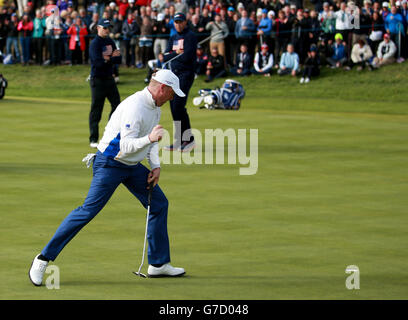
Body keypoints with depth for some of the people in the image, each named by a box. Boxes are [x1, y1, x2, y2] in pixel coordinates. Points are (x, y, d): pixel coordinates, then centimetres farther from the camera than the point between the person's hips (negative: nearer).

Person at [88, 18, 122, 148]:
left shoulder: (110, 42, 12)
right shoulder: (95, 43, -10)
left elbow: (119, 59, 7)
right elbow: (98, 62, -21)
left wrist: (108, 59, -12)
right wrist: (113, 57, -12)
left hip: (109, 78, 7)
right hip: (98, 79, -7)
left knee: (117, 105, 5)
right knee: (96, 110, -4)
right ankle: (93, 140, -1)